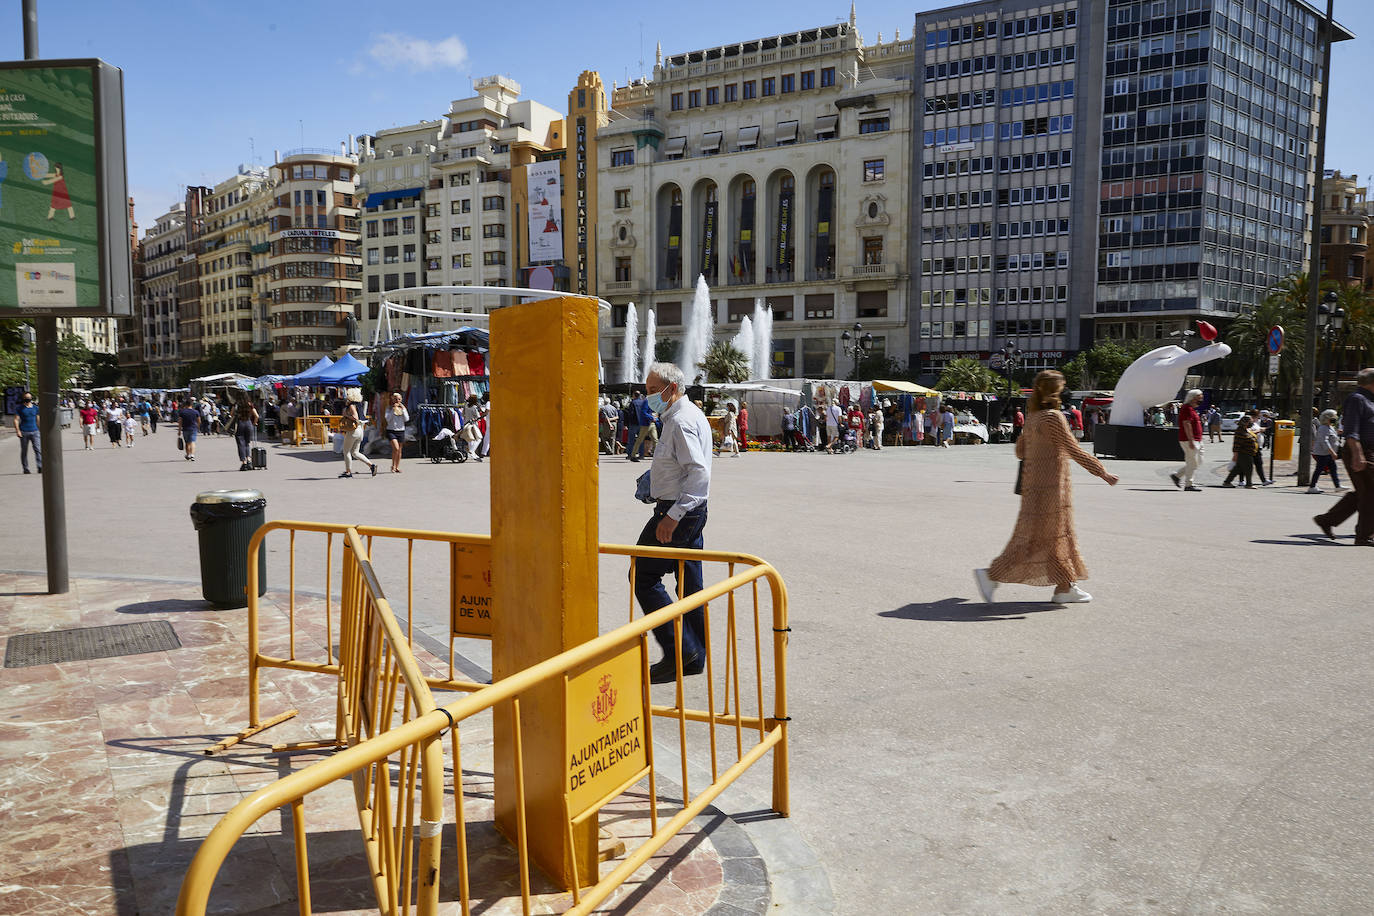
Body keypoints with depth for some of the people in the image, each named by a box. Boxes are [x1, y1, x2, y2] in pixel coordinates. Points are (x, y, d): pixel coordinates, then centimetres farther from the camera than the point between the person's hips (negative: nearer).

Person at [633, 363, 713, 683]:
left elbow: (699, 472, -26)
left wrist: (673, 515, -28)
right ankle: (694, 658, 19)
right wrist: (656, 478, 17)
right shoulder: (692, 414, 16)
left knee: (643, 576, -4)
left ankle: (678, 651, -3)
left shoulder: (681, 420, -17)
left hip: (679, 512, -10)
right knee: (690, 584, 12)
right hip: (693, 510, 10)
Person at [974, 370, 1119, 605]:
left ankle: (1065, 588, 18)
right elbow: (1075, 451, -17)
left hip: (1033, 480, 9)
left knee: (1060, 536, 14)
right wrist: (1103, 473, -12)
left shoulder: (1033, 417, 9)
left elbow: (1020, 450, 16)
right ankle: (991, 575, -2)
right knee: (1034, 538, -4)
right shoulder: (1054, 417, -16)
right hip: (1050, 485, -9)